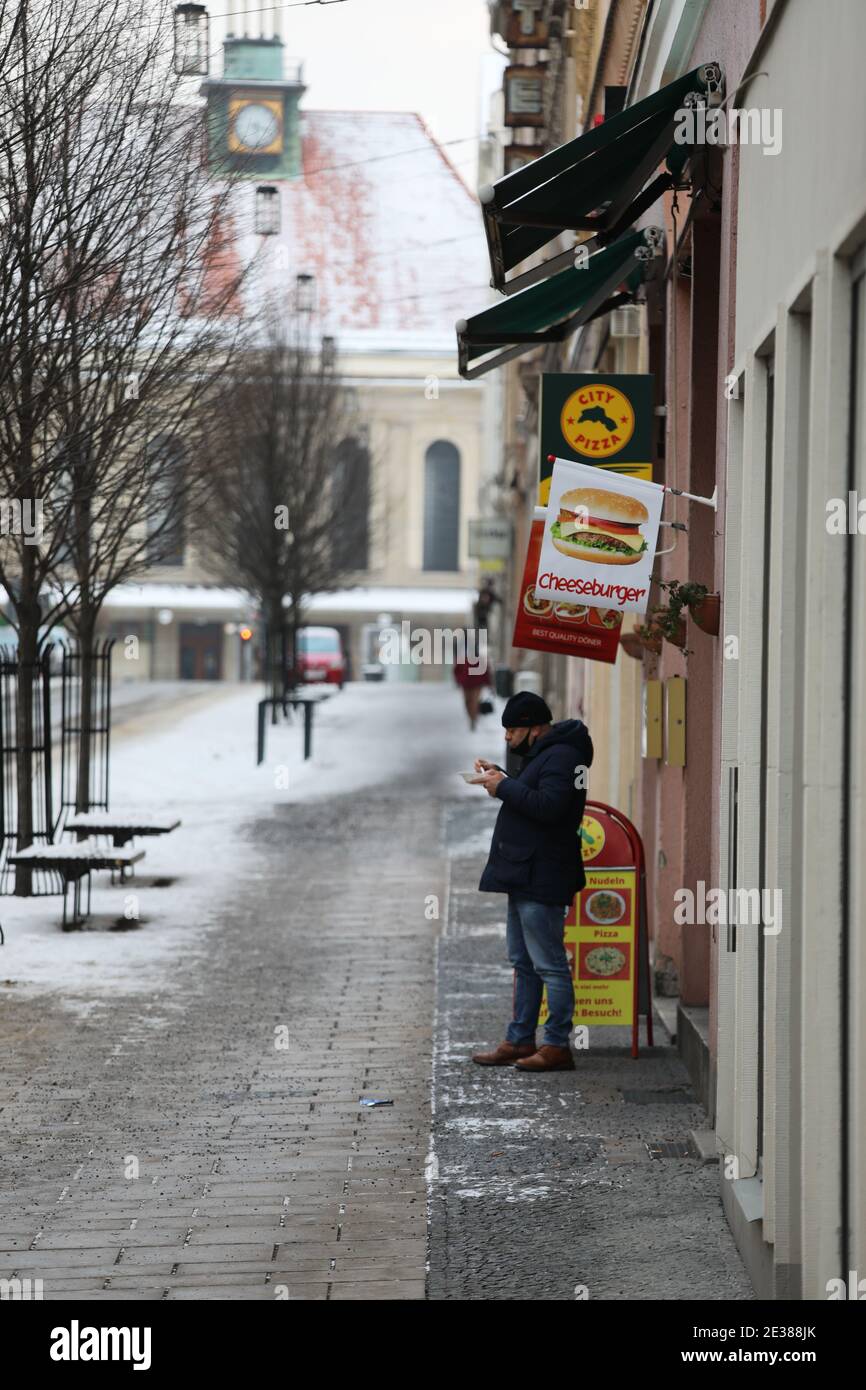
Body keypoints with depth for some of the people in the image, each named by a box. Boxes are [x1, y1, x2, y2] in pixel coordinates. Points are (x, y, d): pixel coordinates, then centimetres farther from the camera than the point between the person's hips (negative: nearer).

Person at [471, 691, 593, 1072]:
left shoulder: (562, 756, -15)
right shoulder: (544, 753, 18)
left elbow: (548, 805, -26)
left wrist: (505, 787, -17)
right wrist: (499, 777, 12)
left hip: (541, 880, -11)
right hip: (524, 876, 11)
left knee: (549, 964, -8)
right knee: (523, 962, 15)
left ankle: (557, 1047, -5)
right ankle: (520, 1041, 22)